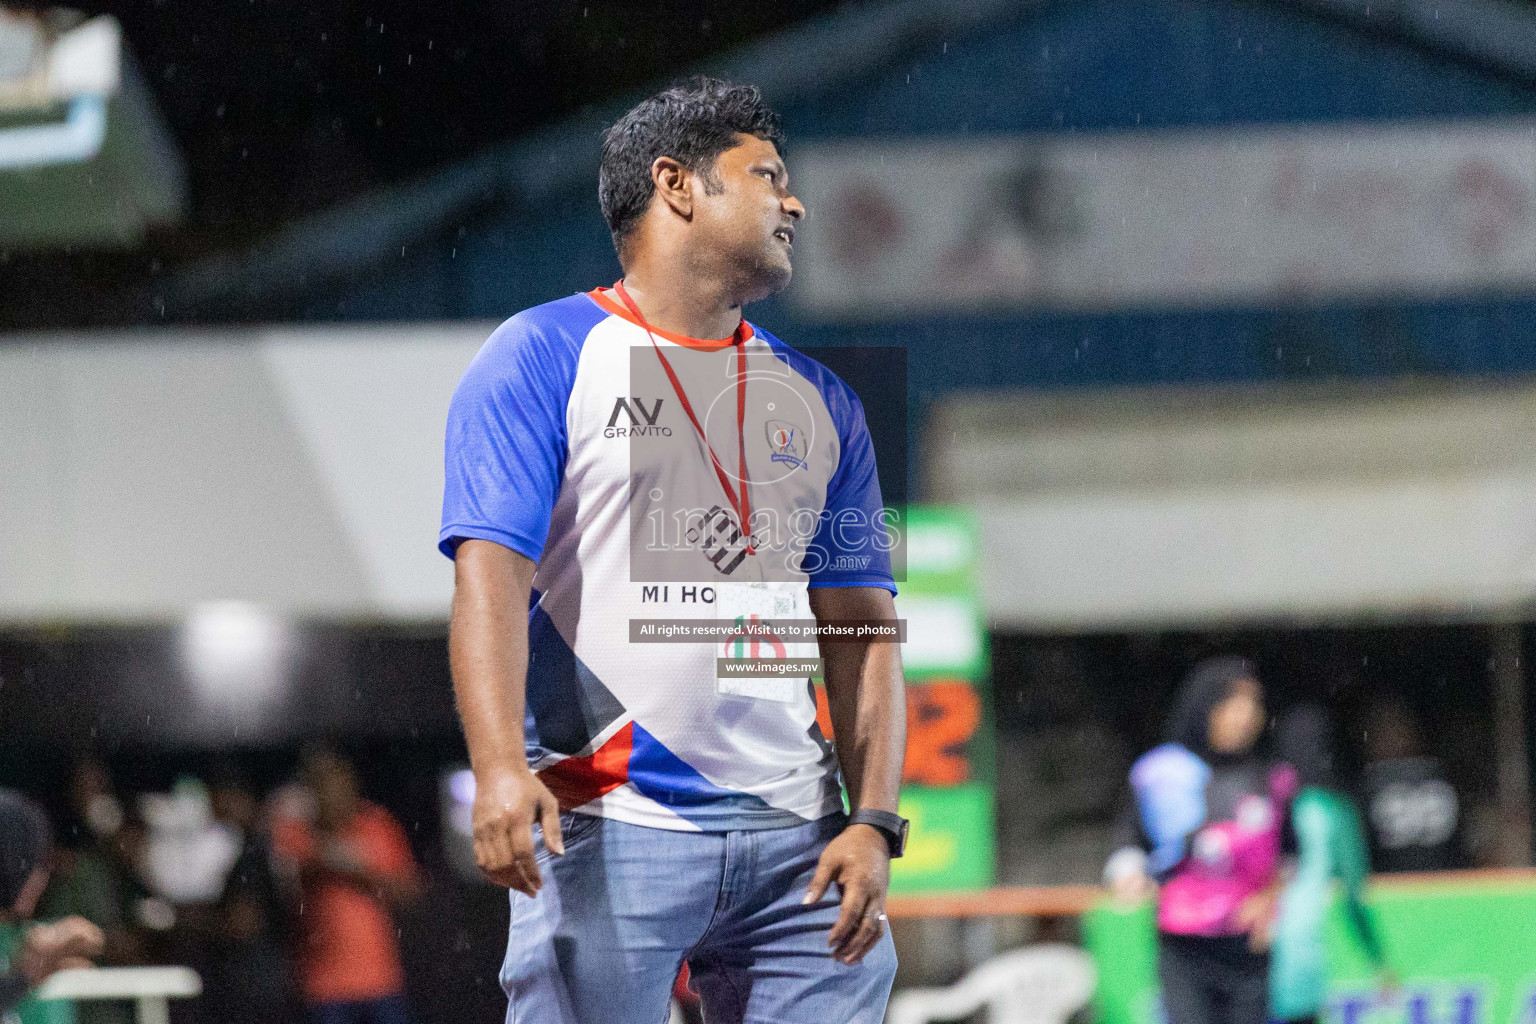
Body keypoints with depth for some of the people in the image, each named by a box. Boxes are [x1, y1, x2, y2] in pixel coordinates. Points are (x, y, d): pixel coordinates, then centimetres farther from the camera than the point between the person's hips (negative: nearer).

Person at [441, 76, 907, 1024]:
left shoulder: (820, 403, 19)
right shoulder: (541, 357, 3)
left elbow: (861, 627, 15)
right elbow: (491, 569, -8)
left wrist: (873, 823, 1)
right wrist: (501, 768, -23)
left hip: (796, 835, 5)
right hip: (603, 829, -4)